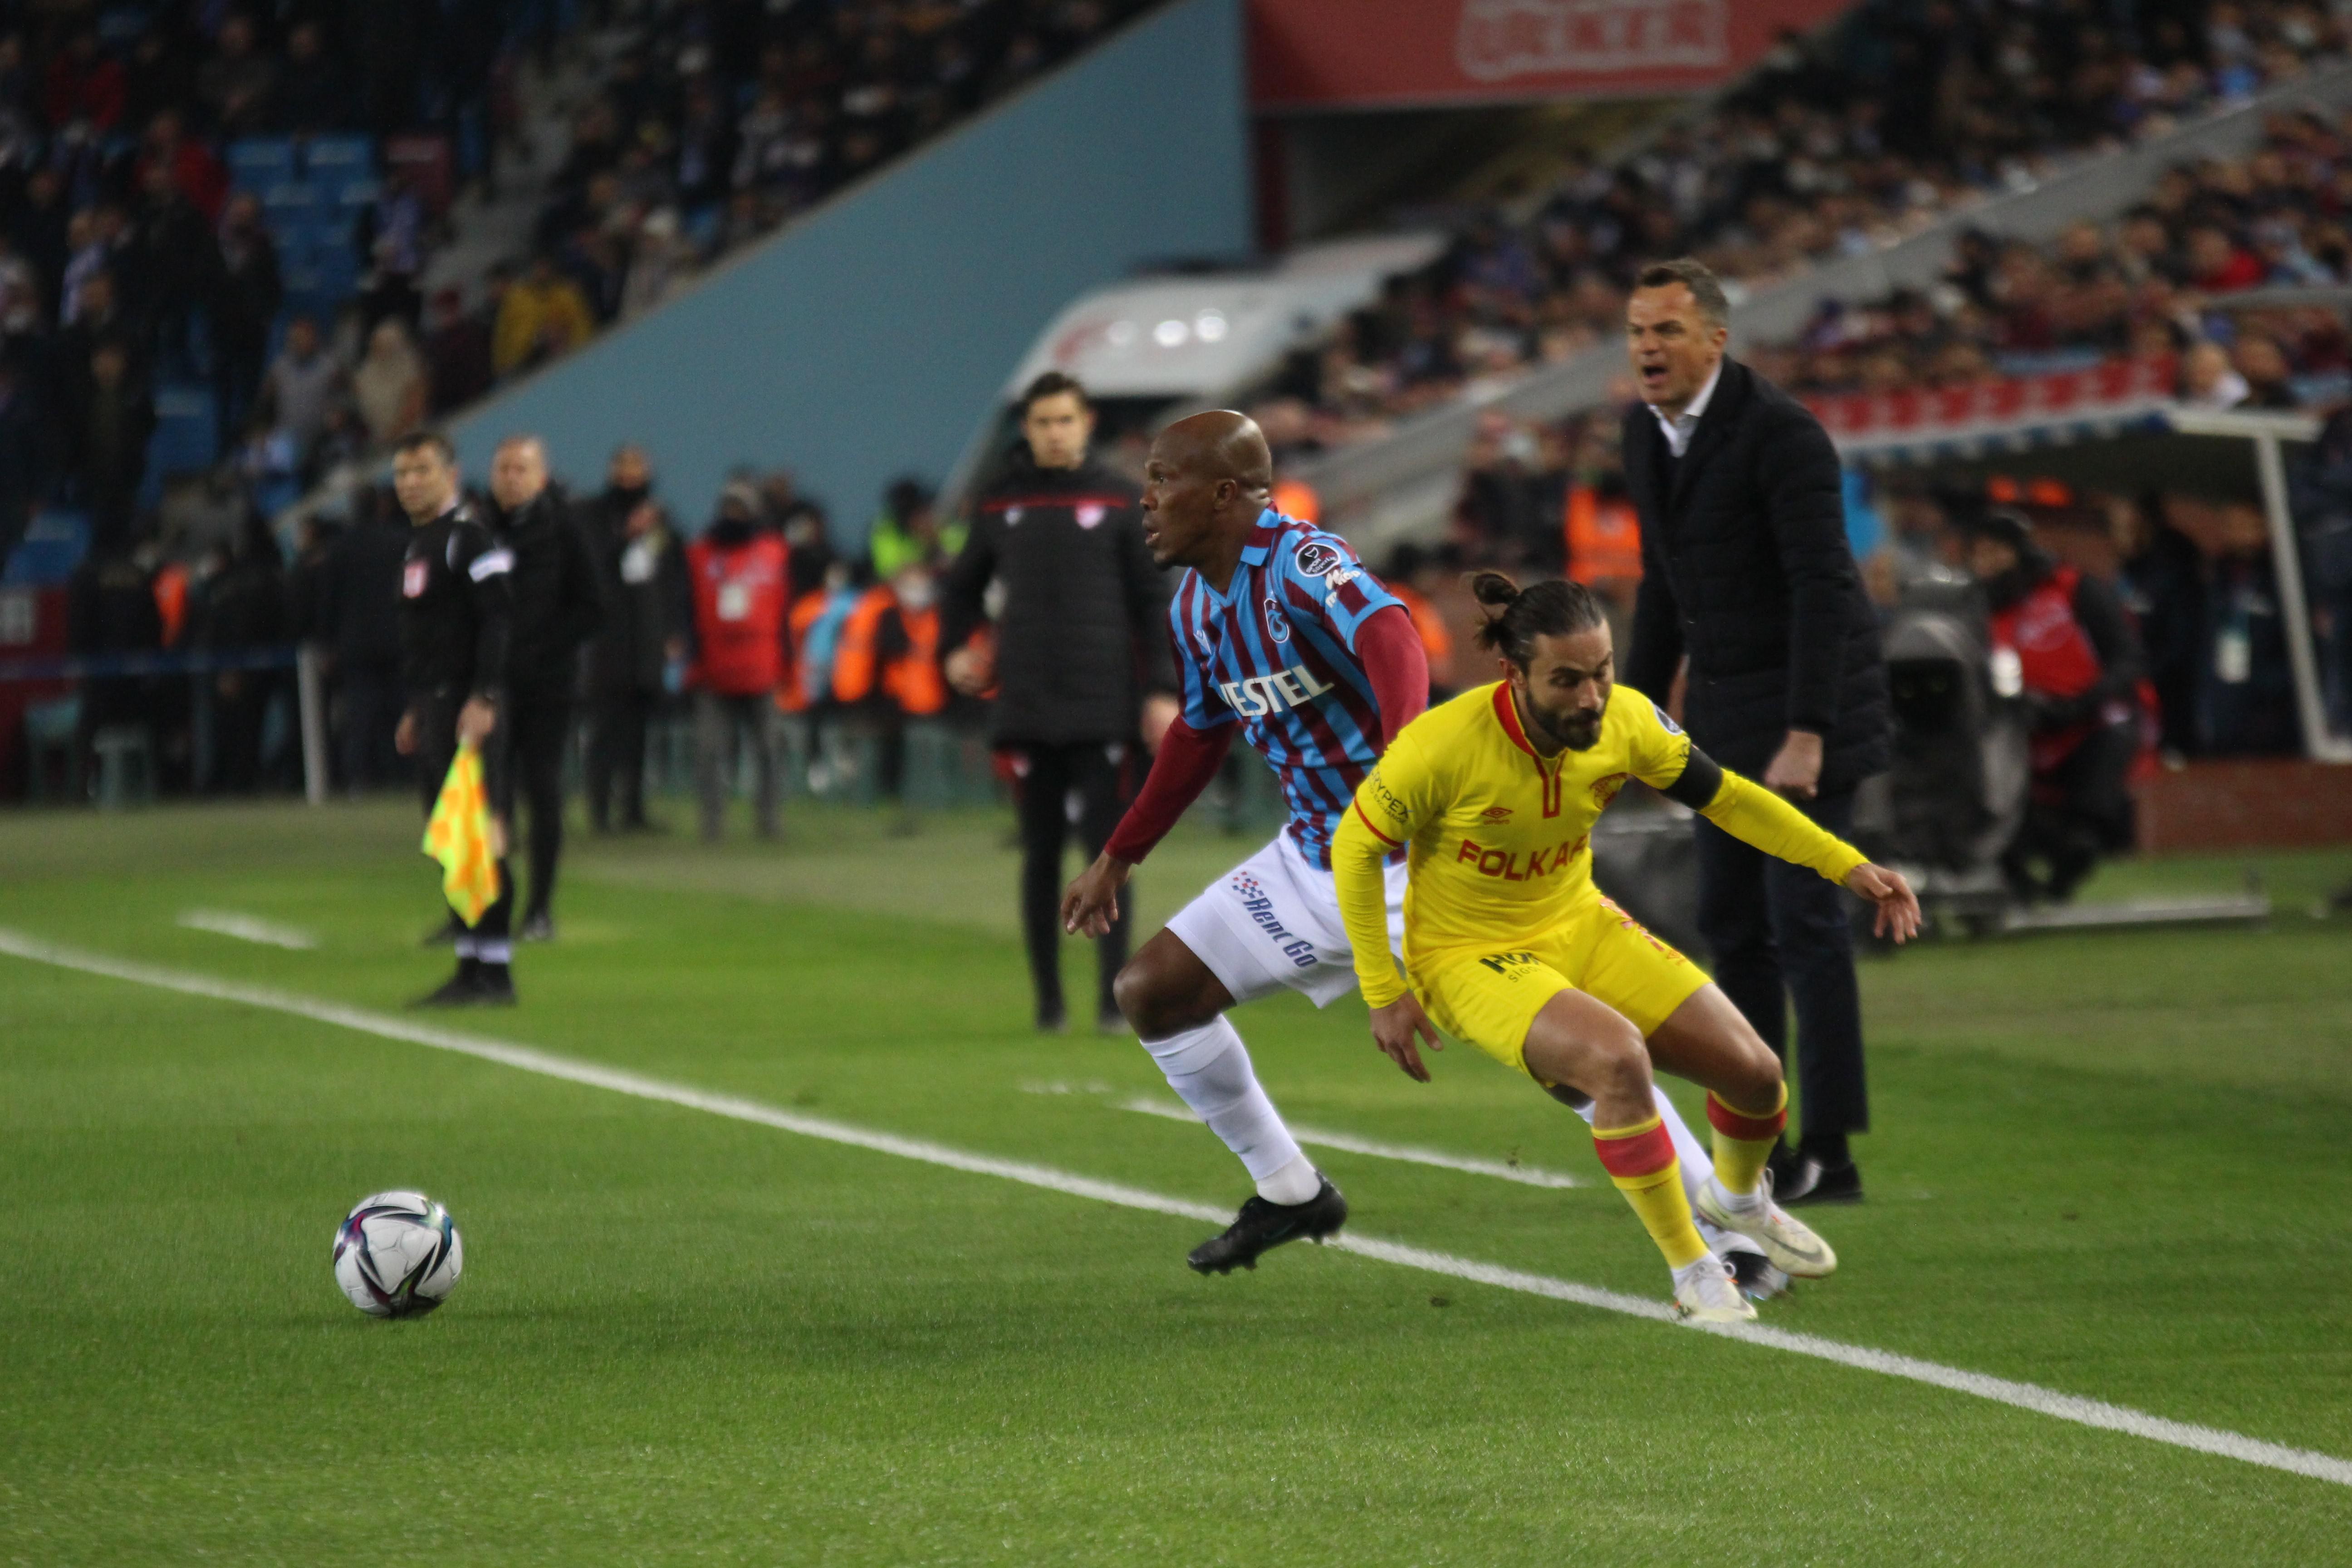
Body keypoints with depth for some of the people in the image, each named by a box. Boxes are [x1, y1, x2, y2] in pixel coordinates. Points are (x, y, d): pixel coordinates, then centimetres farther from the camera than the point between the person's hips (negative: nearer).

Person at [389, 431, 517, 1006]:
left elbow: (498, 621, -18)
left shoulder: (469, 538, -11)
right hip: (434, 703, 10)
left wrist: (483, 700, -23)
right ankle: (472, 964, 12)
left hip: (467, 705, -10)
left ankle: (493, 969, -10)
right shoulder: (419, 542, 20)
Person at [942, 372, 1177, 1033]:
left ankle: (1113, 995, -2)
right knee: (1040, 854, 4)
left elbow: (1151, 600, 4)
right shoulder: (1002, 503, 8)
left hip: (1103, 705, -2)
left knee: (1107, 848, -6)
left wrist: (1160, 689, -3)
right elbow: (962, 587, 20)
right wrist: (955, 648, 3)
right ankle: (1048, 999, 10)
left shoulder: (1117, 501, 3)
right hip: (1027, 705, 2)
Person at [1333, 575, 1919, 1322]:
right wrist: (1382, 993, -12)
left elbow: (1722, 797, 2)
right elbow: (1356, 847, -14)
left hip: (1580, 927, 5)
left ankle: (1737, 1196, 35)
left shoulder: (1625, 721, -14)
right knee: (1617, 1055, -34)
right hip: (1469, 954, -5)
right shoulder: (1443, 745, -28)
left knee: (1755, 1072, -3)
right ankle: (1691, 1271, -16)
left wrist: (1849, 867, -2)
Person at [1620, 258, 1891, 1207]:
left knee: (1804, 919, -10)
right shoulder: (1647, 431, 5)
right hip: (1724, 701, 8)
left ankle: (1830, 1155, -8)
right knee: (1732, 923, 7)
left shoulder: (1781, 434, -20)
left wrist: (1804, 736, -30)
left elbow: (1823, 587, -24)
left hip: (1810, 696, -8)